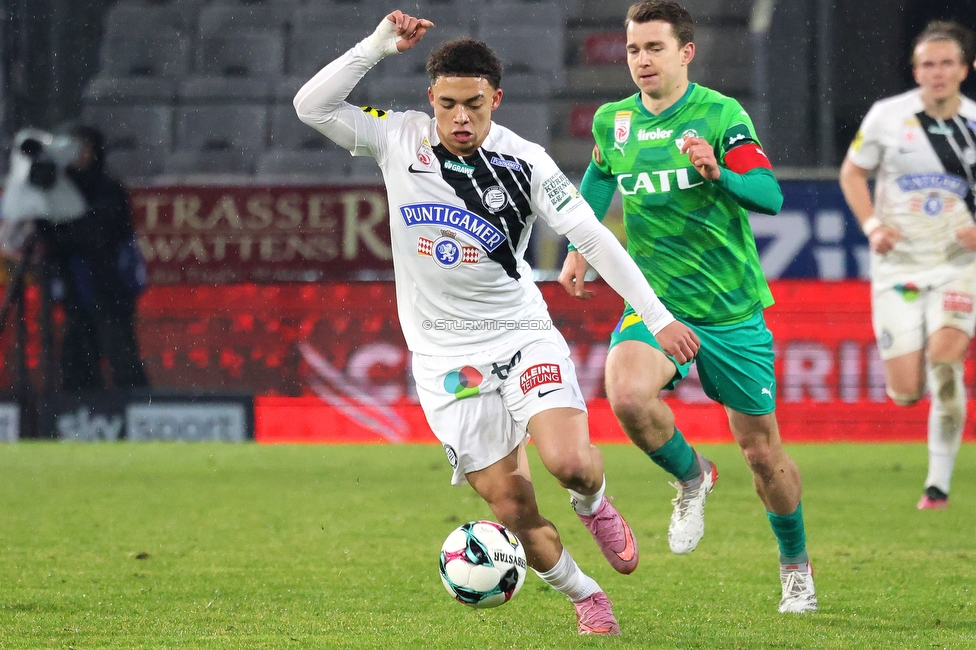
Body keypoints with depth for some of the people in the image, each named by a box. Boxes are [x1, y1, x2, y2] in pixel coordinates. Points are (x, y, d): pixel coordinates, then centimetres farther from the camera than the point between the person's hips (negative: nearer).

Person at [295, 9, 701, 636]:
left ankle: (595, 504, 13)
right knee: (511, 505, -4)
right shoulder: (400, 139, -4)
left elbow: (594, 238, -6)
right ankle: (585, 597, 20)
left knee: (569, 460, -24)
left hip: (522, 334, -1)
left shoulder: (524, 162, -8)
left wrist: (658, 315, -10)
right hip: (446, 357, 1)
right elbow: (312, 107, -10)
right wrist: (377, 47, -18)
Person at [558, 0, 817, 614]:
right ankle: (691, 477, 1)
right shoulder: (612, 121, 2)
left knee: (762, 449, 6)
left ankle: (796, 565, 31)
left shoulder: (721, 115, -10)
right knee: (627, 393, -30)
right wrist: (580, 247, 16)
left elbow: (770, 195, -21)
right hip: (655, 302, 2)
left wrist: (718, 174, -40)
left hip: (733, 309, -2)